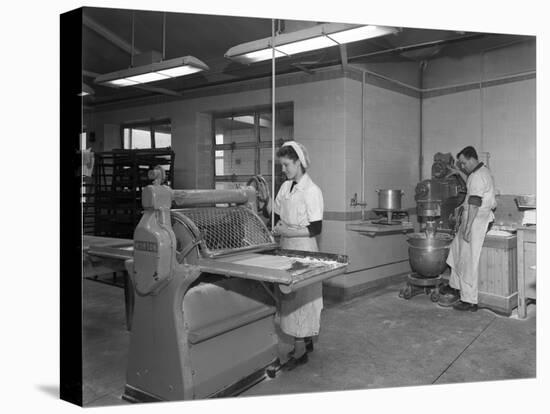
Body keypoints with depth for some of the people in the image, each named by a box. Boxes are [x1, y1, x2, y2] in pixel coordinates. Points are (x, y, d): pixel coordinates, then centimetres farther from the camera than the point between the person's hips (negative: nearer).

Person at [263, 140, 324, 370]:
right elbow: (275, 215, 14)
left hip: (303, 250, -7)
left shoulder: (311, 191, -14)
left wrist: (287, 231, -20)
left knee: (300, 296, -1)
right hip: (287, 248, 7)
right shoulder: (285, 187, 8)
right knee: (290, 296, 13)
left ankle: (300, 351, 10)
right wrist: (267, 199, 0)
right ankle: (305, 340, 28)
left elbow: (315, 229, -16)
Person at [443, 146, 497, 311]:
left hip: (476, 220, -11)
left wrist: (468, 227, -24)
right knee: (457, 250, 19)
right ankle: (456, 287, 28)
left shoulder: (477, 176, -19)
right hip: (478, 217, 11)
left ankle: (469, 301, 1)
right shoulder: (483, 171, 14)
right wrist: (459, 173, 28)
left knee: (468, 260, -5)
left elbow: (474, 203, -25)